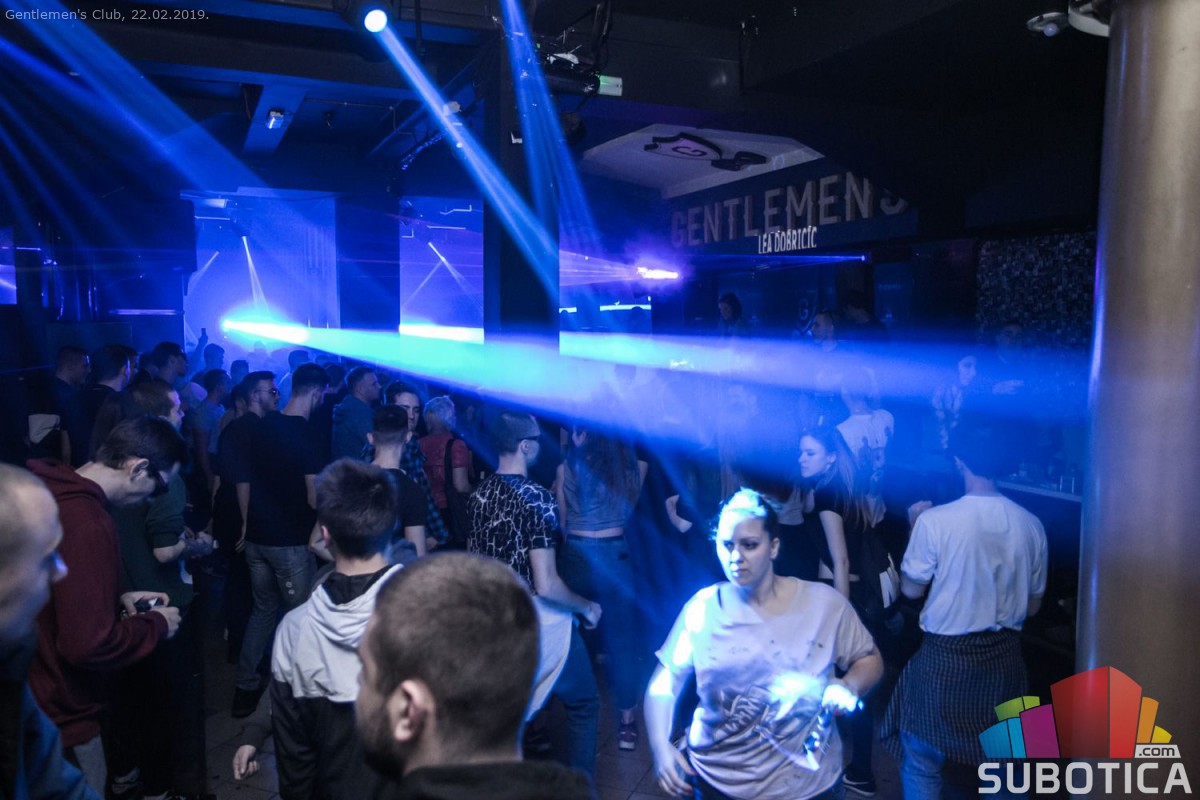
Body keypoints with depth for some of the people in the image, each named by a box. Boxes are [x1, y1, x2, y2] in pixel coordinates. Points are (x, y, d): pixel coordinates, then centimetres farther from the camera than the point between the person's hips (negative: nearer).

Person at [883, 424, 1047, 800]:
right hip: (1005, 656, 4)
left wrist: (914, 526, 3)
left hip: (946, 655, -4)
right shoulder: (1030, 525, -5)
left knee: (923, 763, 12)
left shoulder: (934, 520, -18)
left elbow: (911, 588, -6)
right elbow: (1033, 605, 4)